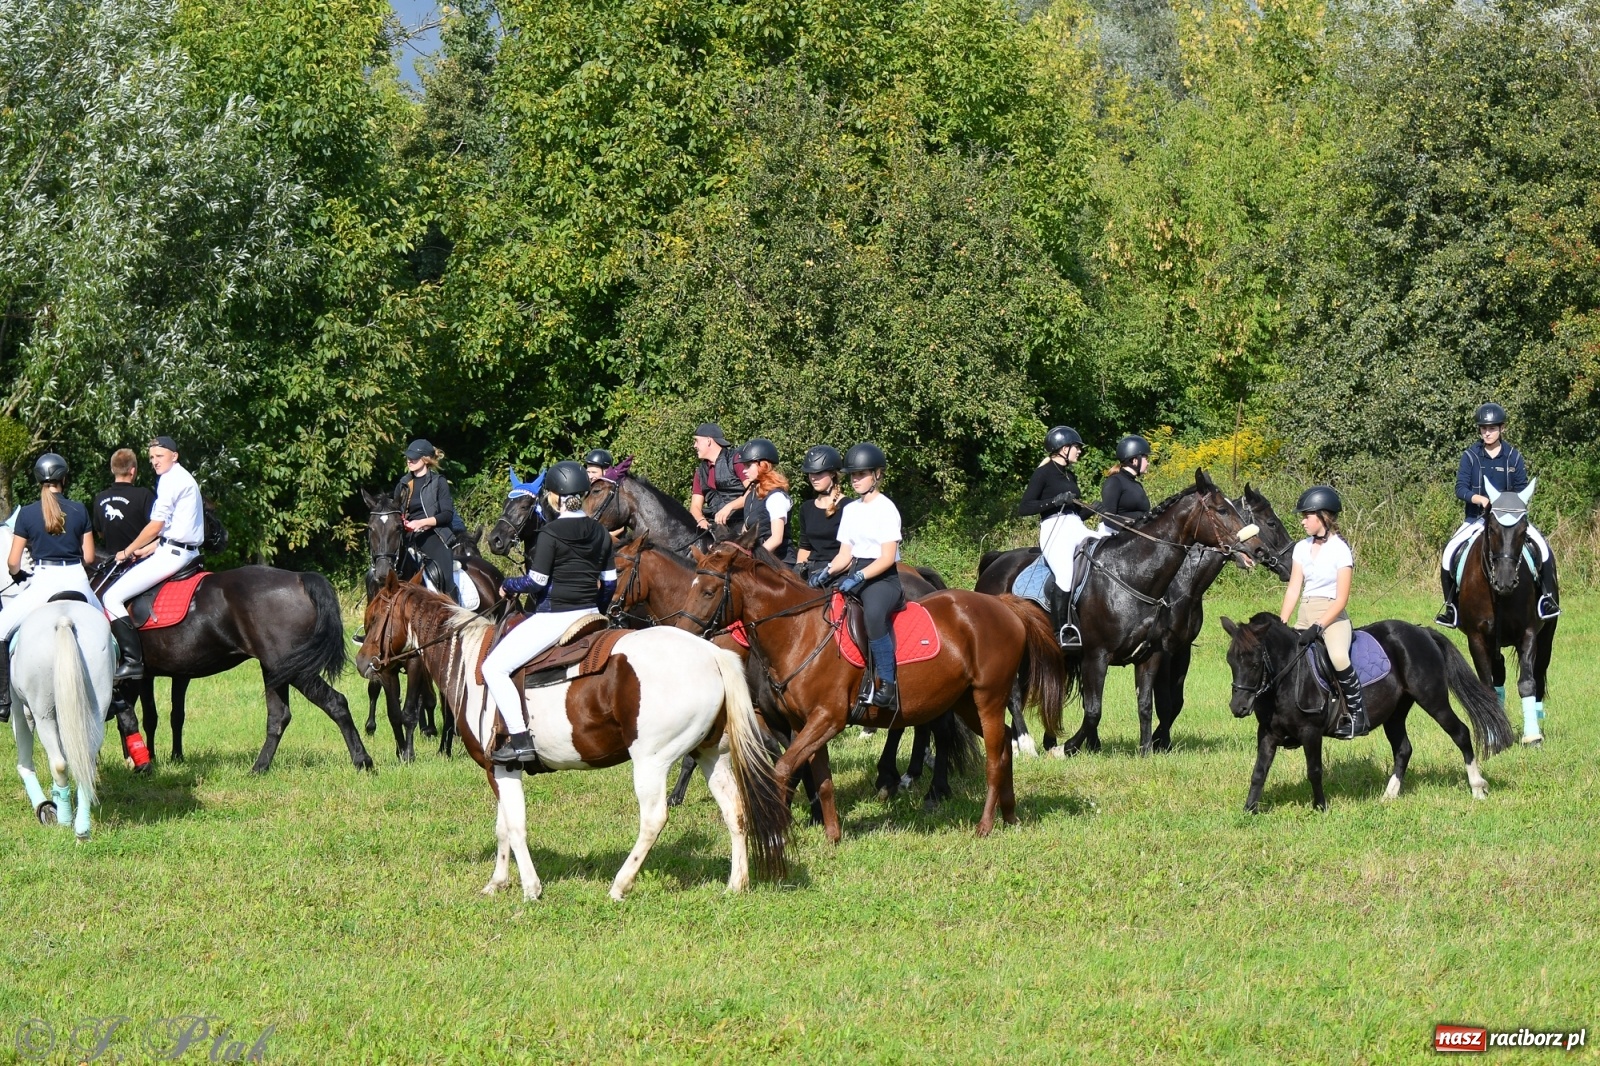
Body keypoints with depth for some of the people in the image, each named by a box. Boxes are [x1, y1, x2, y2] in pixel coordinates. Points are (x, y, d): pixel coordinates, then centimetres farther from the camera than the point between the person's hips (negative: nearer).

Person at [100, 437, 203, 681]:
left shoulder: (171, 479, -11)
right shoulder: (184, 479, 21)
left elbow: (156, 525, -14)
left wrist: (129, 551, -2)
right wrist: (146, 550, 17)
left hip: (172, 554, -11)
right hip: (185, 551, 11)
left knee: (113, 597, -12)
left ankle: (133, 660, -17)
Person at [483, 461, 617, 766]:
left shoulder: (550, 533, -13)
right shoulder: (600, 533, 7)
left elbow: (536, 583, -14)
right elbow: (609, 583, 11)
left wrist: (509, 586, 5)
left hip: (554, 618, -8)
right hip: (589, 615, 8)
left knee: (494, 668, -5)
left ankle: (520, 740, -16)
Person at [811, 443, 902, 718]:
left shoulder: (885, 509, -6)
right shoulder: (850, 510, 16)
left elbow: (887, 557, -13)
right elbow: (845, 554, 13)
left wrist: (859, 577, -26)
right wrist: (827, 572, -7)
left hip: (884, 578, -8)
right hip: (856, 575, 8)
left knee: (873, 612, -39)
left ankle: (887, 684, -33)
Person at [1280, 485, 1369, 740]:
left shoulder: (1340, 550, -8)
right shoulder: (1302, 548, 10)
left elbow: (1341, 599, -14)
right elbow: (1294, 589, 7)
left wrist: (1318, 627, -22)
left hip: (1332, 616, -7)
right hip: (1305, 617, 7)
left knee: (1338, 656, -34)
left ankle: (1357, 715, -22)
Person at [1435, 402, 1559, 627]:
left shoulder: (1513, 456, 3)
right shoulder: (1470, 456, 0)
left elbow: (1522, 490, 4)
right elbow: (1460, 489, -8)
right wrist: (1481, 499, -25)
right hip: (1477, 517, 0)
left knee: (1543, 548, -21)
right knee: (1449, 553, -22)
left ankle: (1548, 598, -10)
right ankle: (1450, 605, -6)